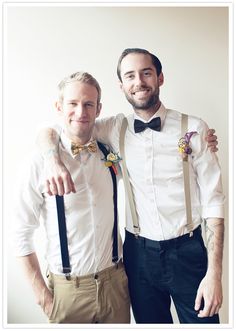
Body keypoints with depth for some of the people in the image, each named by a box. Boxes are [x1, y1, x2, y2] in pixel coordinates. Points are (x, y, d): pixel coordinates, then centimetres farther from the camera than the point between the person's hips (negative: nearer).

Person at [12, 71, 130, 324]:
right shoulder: (41, 163, -13)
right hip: (67, 290, -2)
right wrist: (41, 292, -5)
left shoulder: (110, 154, -3)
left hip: (115, 281, 3)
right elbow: (22, 234, -6)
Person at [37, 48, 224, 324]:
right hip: (138, 252, 2)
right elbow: (47, 131, 1)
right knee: (149, 321, 21)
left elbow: (213, 200, -6)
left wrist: (215, 272, -10)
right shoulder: (116, 128, -2)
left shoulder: (193, 128, -7)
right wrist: (55, 164, -22)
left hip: (187, 252, -1)